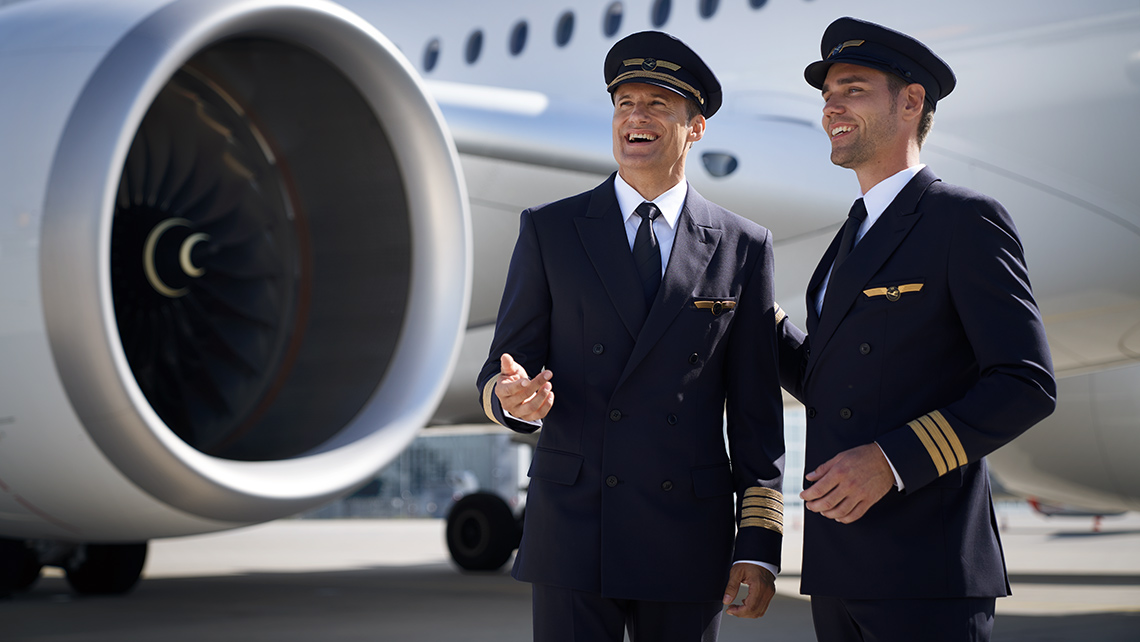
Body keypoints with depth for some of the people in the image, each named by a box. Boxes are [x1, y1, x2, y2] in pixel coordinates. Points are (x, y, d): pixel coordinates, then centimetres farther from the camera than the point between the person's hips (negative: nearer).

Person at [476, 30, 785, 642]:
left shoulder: (742, 246, 6)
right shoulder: (548, 230, 5)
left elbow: (756, 412, 5)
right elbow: (500, 375, 3)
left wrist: (759, 547, -2)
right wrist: (515, 398, -22)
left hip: (689, 541, 1)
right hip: (571, 533, -1)